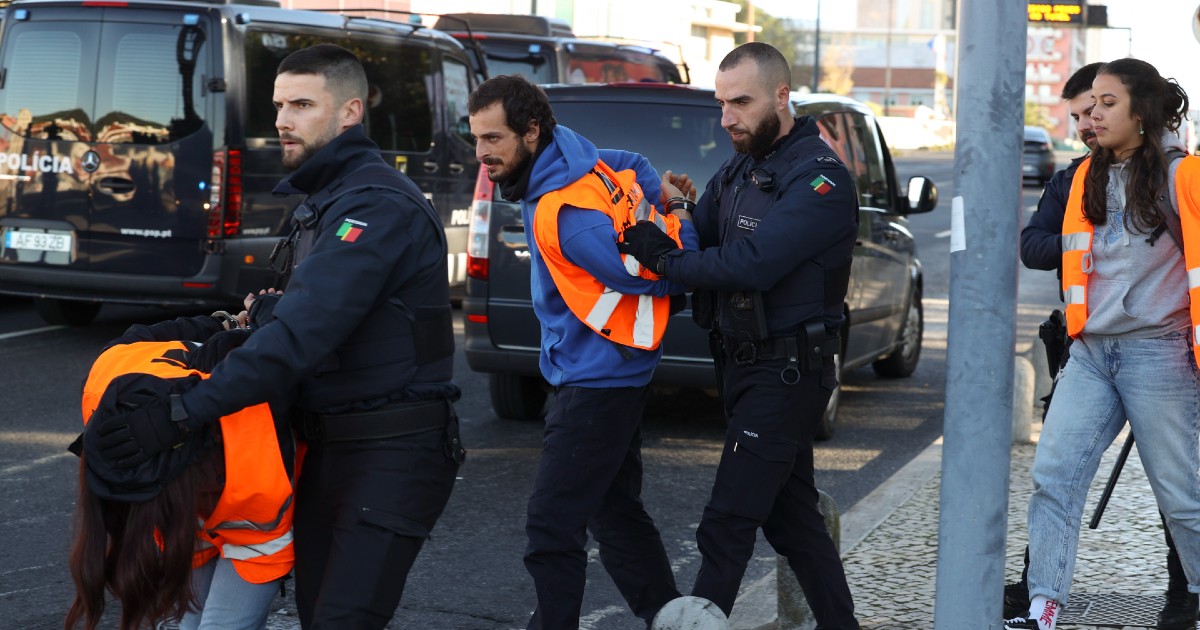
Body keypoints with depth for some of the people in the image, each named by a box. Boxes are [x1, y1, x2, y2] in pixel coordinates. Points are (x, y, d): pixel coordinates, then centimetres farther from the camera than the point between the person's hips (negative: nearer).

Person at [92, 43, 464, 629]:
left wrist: (183, 413, -31)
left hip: (392, 453, -10)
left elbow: (304, 335, -28)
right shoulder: (320, 201, 16)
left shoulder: (379, 206, -18)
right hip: (328, 447, 10)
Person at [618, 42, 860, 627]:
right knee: (790, 512, 17)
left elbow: (751, 265, -27)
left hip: (786, 373, -9)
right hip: (743, 363, 9)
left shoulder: (819, 177, -16)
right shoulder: (737, 172, 13)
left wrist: (664, 258, -21)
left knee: (727, 524, -9)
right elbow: (695, 240, 7)